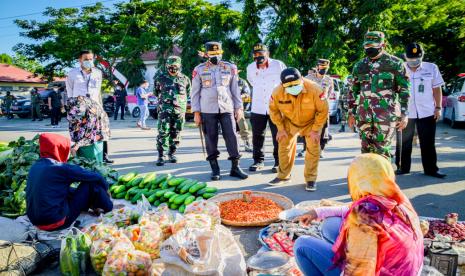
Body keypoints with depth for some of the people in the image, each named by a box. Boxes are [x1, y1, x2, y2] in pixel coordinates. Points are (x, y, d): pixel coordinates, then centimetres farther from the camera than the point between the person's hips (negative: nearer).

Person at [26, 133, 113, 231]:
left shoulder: (35, 166, 8)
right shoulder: (61, 168, -16)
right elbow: (96, 177, -9)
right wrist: (105, 189, 12)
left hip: (35, 221, 8)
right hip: (56, 222, -8)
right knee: (91, 183, -2)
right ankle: (107, 208, 19)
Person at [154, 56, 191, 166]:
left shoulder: (185, 79, 7)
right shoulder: (160, 78, 3)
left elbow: (188, 94, 19)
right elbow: (155, 92, 18)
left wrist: (180, 100, 12)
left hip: (179, 110, 2)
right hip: (165, 109, -2)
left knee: (176, 133, 7)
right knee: (163, 132, -9)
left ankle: (172, 154, 19)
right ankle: (161, 156, -4)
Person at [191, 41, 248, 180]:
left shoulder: (230, 68, 6)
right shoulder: (199, 70, 1)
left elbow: (235, 89, 10)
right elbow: (195, 92, 3)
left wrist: (239, 107, 6)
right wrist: (196, 112, -1)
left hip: (227, 108, 1)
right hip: (208, 110, -1)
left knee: (232, 136, -2)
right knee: (211, 139, 2)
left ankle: (235, 167, 7)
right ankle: (215, 169, 11)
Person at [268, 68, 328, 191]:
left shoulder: (315, 89, -35)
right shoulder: (277, 92, -28)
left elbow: (323, 110, -23)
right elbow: (274, 110, -9)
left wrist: (315, 130, -20)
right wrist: (281, 129, -8)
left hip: (311, 122, -2)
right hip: (290, 122, 2)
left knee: (313, 149, -7)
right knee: (284, 147, 7)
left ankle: (310, 179, 8)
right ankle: (283, 176, 26)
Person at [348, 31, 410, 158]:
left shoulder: (395, 63, 2)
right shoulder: (359, 66, 13)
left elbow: (404, 90, 1)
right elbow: (353, 91, 18)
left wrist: (404, 114, -5)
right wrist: (351, 113, 14)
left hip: (386, 115, -4)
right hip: (363, 114, 4)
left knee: (381, 149, -5)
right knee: (366, 149, 8)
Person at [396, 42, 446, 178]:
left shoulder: (432, 68, 2)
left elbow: (437, 89, 7)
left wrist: (438, 108, 2)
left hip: (427, 112, 1)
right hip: (405, 112, 0)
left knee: (428, 143, 6)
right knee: (404, 142, 8)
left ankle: (431, 169, 16)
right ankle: (403, 167, 19)